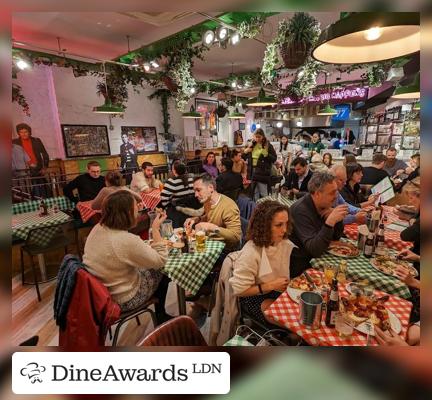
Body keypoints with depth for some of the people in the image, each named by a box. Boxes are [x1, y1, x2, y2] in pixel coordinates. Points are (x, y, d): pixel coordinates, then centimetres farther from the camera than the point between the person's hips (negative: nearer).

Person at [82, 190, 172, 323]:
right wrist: (156, 229, -19)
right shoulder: (128, 241, -33)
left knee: (148, 267, 23)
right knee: (162, 271, 13)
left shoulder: (97, 228, -9)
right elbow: (160, 261, -20)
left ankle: (160, 314, 39)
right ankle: (161, 317, 35)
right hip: (120, 301, -7)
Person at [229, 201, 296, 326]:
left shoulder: (285, 243, -8)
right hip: (256, 297, -6)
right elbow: (239, 289, -22)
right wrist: (271, 285, -22)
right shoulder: (250, 253, -28)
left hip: (281, 291, 6)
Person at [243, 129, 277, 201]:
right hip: (252, 172, 5)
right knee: (255, 193, 15)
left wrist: (266, 154, -22)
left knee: (264, 194, 1)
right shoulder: (252, 145, 10)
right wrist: (245, 152, -3)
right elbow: (245, 158, 18)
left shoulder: (268, 145, -4)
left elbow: (274, 158, -6)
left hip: (263, 172, -5)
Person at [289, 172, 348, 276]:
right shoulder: (301, 210, -25)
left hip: (317, 257, 7)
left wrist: (337, 218, -13)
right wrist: (330, 221, -37)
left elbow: (336, 236, 6)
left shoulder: (325, 205, -1)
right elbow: (314, 250, -29)